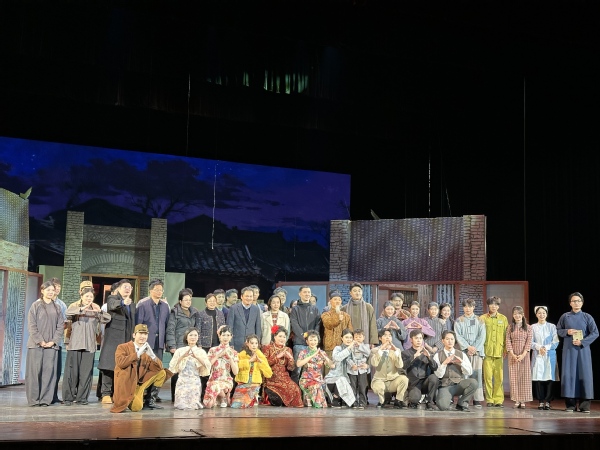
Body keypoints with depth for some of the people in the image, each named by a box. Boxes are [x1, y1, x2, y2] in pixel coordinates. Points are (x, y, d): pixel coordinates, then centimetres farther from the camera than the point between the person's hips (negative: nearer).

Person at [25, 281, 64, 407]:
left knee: (49, 371, -2)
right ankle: (33, 399, 3)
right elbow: (31, 325, -4)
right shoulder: (36, 305, 3)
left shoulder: (56, 307, 12)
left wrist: (54, 341, -5)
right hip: (36, 344, -3)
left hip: (51, 345, 3)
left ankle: (45, 399, 1)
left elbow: (60, 326, 8)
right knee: (35, 371, -2)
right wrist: (40, 341, -11)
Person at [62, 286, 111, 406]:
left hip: (89, 345, 2)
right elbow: (68, 313, -15)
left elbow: (107, 319, 1)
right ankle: (68, 397, 3)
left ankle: (82, 397, 7)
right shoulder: (74, 306, 8)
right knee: (72, 371, -4)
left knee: (86, 372, 0)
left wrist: (100, 311, -18)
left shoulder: (96, 309, 15)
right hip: (75, 344, -2)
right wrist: (82, 309, -31)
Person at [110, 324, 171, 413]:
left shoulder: (146, 351, 10)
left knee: (162, 373, -3)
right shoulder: (123, 347, -2)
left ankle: (147, 400, 4)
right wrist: (138, 354, -24)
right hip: (126, 384, -6)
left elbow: (159, 368, 0)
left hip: (139, 382, 6)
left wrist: (152, 356, -18)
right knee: (136, 407, -28)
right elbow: (120, 362, -22)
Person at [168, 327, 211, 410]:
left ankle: (195, 402, 17)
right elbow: (172, 367, -2)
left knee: (194, 406, -12)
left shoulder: (201, 352, 8)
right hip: (182, 381, 0)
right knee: (181, 405, -14)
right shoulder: (180, 351, 7)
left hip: (195, 381, 0)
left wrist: (197, 357, -17)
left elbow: (207, 367, -5)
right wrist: (183, 356, -13)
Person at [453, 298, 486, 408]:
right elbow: (458, 336, 1)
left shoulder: (479, 321, 12)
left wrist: (475, 348, -8)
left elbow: (482, 336, 4)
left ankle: (477, 400, -3)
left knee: (477, 374, -5)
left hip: (477, 351, 0)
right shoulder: (459, 321, 10)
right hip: (463, 351, 0)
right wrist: (468, 347, -11)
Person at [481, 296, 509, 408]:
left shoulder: (503, 319, 12)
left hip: (499, 351, 1)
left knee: (499, 376, -2)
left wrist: (505, 349, 6)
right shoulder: (482, 318, 7)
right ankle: (489, 399, 4)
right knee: (488, 376, -3)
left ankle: (498, 400, 5)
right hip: (486, 351, -1)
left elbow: (506, 335, 12)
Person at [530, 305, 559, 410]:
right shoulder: (533, 327, 8)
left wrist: (546, 347, -11)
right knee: (538, 378, -4)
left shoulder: (552, 326, 6)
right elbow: (530, 342, 4)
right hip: (537, 355, 0)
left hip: (550, 355, 0)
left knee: (549, 378, -5)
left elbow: (556, 342, 2)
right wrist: (539, 347, -12)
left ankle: (547, 401, 0)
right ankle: (540, 401, 2)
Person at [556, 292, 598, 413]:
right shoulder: (565, 316, 7)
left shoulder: (587, 317, 4)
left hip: (583, 350, -1)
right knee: (569, 374, -2)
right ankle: (570, 404, 4)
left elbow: (595, 333, -1)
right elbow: (557, 330, 11)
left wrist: (582, 342, -12)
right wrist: (567, 332, -9)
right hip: (569, 350, 1)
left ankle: (585, 405, 0)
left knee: (584, 375, -4)